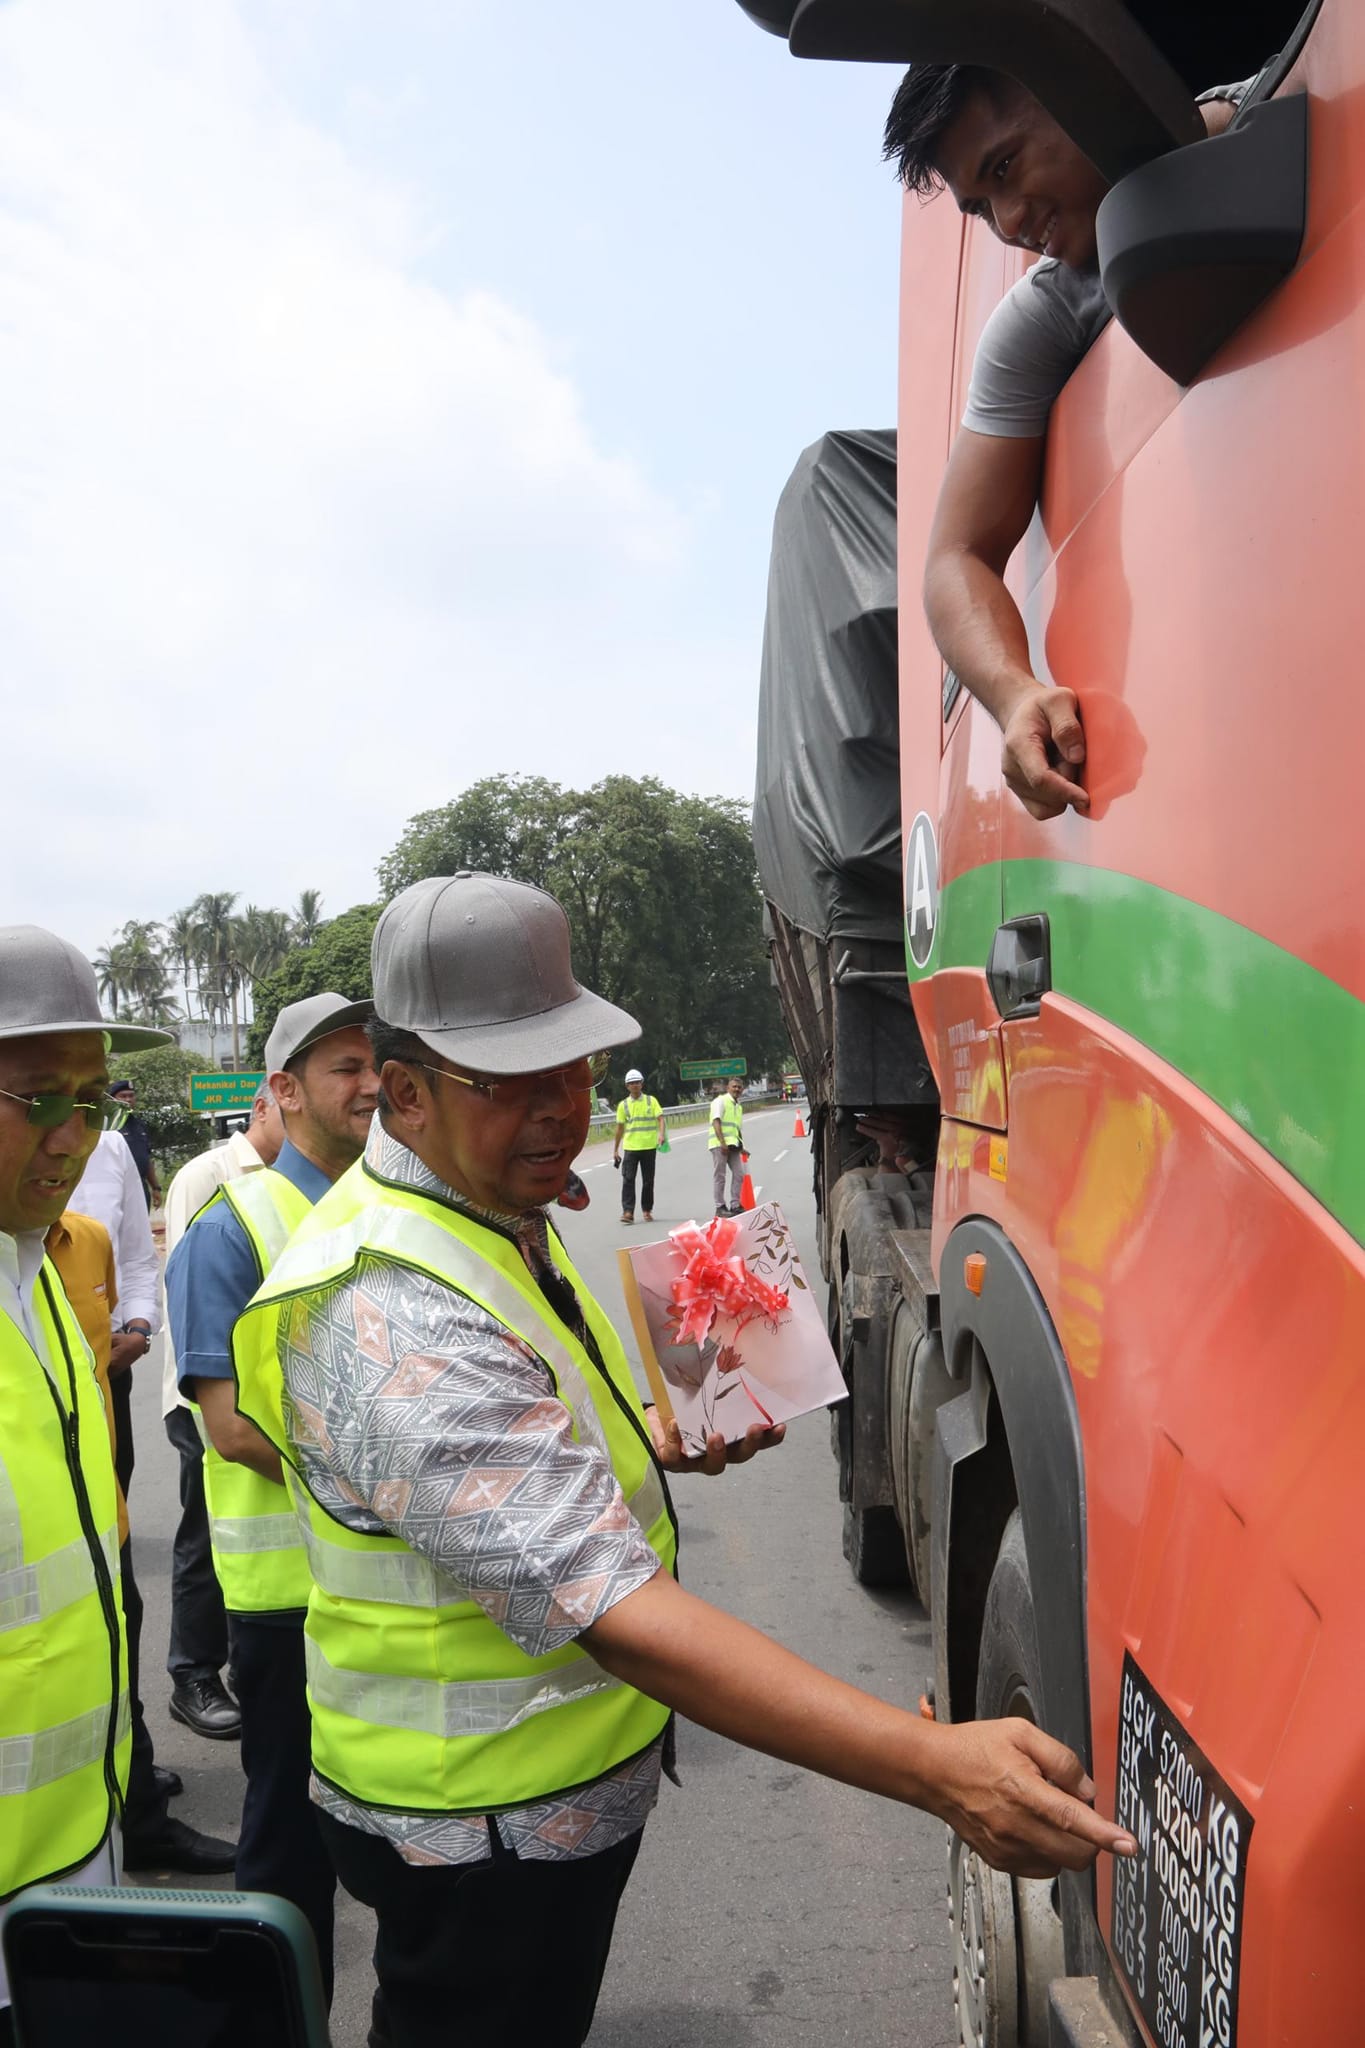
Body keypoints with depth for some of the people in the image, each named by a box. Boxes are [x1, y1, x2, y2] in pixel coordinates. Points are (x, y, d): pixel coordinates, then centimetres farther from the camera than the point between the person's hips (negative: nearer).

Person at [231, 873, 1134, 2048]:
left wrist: (664, 1443, 0)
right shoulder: (400, 1321, -34)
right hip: (488, 1830, -9)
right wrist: (934, 1769, -44)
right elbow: (610, 1610, -41)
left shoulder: (493, 1214, 0)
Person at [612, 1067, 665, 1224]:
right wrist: (615, 1150, 10)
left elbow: (660, 1118, -4)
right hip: (630, 1148, 0)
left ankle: (647, 1211, 18)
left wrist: (661, 1134, -24)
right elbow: (620, 1128, 9)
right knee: (628, 1179, -9)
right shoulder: (623, 1105, 6)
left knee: (648, 1180, 7)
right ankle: (628, 1212, -10)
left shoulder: (651, 1101, 4)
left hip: (649, 1147, 0)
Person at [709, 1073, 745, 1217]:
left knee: (739, 1175, 5)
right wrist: (722, 1142, -22)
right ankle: (720, 1207, 1)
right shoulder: (720, 1101, -4)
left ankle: (735, 1205, 12)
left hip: (733, 1145, 8)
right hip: (719, 1144, -8)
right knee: (719, 1176, -3)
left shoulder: (738, 1106, 21)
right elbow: (716, 1122, -14)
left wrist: (741, 1147, 21)